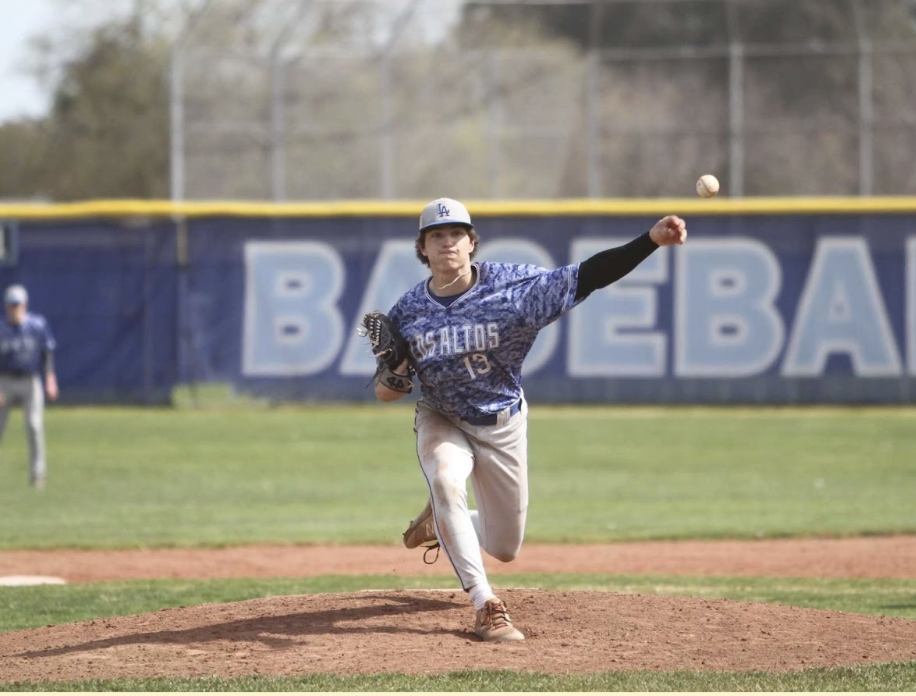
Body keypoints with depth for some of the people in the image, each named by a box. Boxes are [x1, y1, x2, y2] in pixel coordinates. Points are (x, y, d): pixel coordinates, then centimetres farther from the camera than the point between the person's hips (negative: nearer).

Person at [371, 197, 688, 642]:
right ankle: (485, 605, -25)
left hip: (503, 424, 1)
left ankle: (441, 521, 44)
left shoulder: (513, 287, -22)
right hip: (442, 422, -1)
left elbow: (588, 276, -30)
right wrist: (391, 378, -33)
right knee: (445, 480, -34)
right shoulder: (407, 313, -15)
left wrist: (652, 240, -43)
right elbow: (385, 394, -8)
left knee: (505, 548, 9)